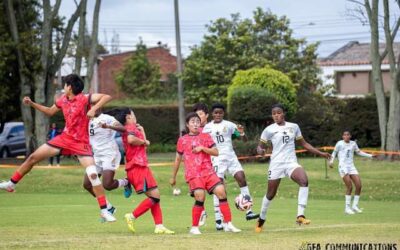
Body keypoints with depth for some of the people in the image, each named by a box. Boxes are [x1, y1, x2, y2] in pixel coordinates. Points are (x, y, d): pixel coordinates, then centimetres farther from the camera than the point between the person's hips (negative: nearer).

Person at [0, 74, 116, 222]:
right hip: (65, 138, 6)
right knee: (33, 158, 6)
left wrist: (94, 108, -37)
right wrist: (31, 104, 16)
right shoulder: (63, 100, 4)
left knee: (93, 174, -20)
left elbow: (107, 97, -25)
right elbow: (50, 111, 23)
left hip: (81, 143, -6)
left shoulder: (84, 99, -16)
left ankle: (104, 211, -13)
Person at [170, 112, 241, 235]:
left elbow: (216, 152, 3)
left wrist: (202, 148, -12)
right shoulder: (183, 140, 8)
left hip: (208, 171, 2)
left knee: (221, 191, -12)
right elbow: (178, 159, 16)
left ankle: (228, 224, -7)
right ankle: (194, 228, -5)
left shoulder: (205, 137, 11)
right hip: (193, 174, -2)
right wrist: (173, 177, 20)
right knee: (200, 196, -19)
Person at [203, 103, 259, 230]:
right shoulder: (207, 128, 6)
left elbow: (244, 140, 3)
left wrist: (241, 133, -18)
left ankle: (249, 211, -9)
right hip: (217, 159, -1)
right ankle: (218, 220, -3)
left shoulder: (229, 125, 5)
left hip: (230, 156, 1)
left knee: (241, 177, -14)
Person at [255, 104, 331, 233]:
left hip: (291, 162, 1)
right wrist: (260, 150, -19)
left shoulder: (294, 127, 9)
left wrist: (320, 153, 14)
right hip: (276, 164, -1)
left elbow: (303, 143, 19)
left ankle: (300, 216, -31)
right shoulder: (269, 130, 1)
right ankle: (261, 219, 29)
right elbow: (260, 146, 6)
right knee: (270, 194, 3)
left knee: (304, 180, -28)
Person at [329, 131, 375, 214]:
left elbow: (359, 152, 23)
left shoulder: (353, 143, 10)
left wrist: (370, 156, 19)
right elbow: (334, 152, 8)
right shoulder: (340, 143, -2)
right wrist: (331, 161, -7)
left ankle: (355, 206, 9)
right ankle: (347, 208, -9)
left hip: (351, 167, 5)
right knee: (349, 187, -17)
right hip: (343, 167, -5)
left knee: (358, 186, -5)